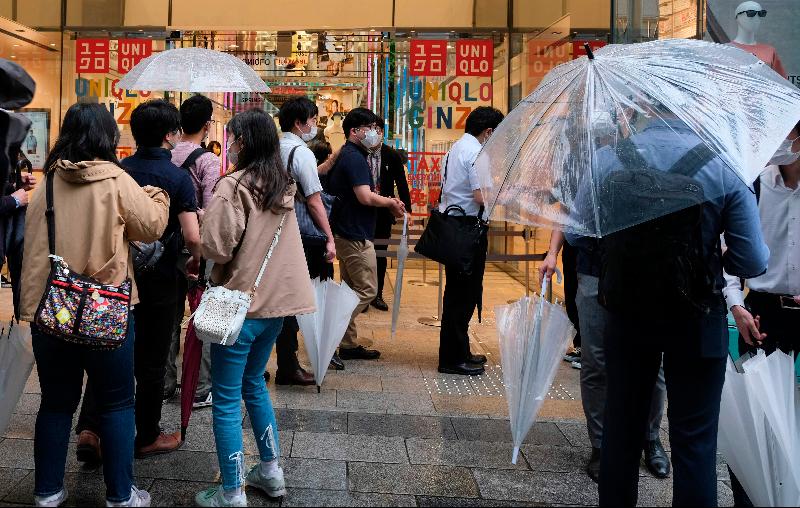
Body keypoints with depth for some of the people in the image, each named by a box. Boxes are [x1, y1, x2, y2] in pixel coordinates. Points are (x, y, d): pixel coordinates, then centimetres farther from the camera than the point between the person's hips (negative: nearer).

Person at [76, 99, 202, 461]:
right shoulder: (178, 177, -13)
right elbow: (192, 237, -20)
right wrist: (195, 261, 0)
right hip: (159, 278, -3)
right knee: (151, 360, 9)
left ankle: (90, 428, 3)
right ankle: (147, 437, 21)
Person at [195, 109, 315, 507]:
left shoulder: (234, 186, -15)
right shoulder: (283, 186, 8)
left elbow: (217, 248, -19)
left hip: (240, 302, -8)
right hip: (276, 300, 8)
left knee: (226, 399, 3)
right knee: (254, 384, 24)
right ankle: (271, 472, 31)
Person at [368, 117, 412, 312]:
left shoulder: (392, 156, 0)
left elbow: (401, 183, 3)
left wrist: (406, 208, -3)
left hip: (383, 212, 2)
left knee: (380, 253, 10)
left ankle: (377, 294, 20)